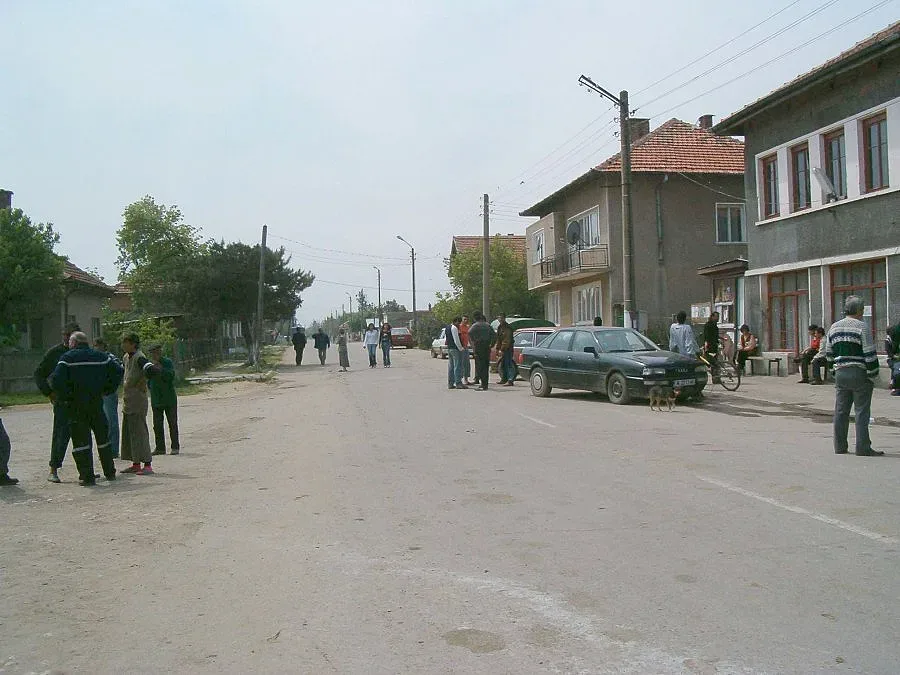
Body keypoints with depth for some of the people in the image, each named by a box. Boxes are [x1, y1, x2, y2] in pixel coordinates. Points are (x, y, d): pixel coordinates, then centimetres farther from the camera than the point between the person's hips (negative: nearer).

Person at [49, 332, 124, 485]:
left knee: (81, 440, 2)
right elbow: (119, 371, 5)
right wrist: (107, 390, 10)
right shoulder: (101, 357, 7)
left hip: (76, 406, -3)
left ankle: (87, 476, -1)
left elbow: (56, 380, -16)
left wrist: (63, 397, -3)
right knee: (103, 438, 15)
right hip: (97, 403, 3)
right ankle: (110, 472, 22)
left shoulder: (67, 358, -5)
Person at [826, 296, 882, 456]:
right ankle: (863, 448, -1)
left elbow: (829, 354, 14)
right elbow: (870, 354, -13)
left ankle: (840, 447, 14)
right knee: (862, 412, -1)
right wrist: (873, 376, -6)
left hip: (840, 374, 6)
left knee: (841, 411, 10)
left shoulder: (834, 327, 10)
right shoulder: (861, 327, -10)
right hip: (860, 374, -6)